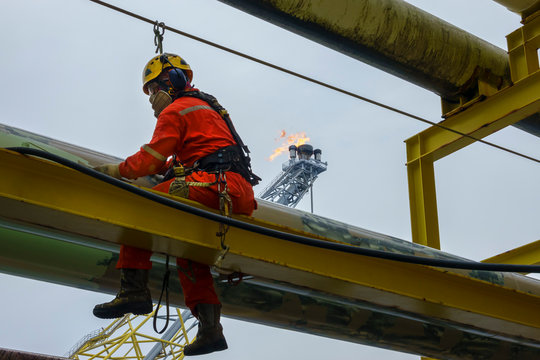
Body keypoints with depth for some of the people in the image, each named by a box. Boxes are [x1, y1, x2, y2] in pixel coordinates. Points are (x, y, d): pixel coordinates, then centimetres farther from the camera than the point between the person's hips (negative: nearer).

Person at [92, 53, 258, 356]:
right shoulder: (207, 108, 34)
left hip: (216, 185, -10)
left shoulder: (175, 111, 4)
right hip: (242, 195, 10)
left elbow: (151, 159, -2)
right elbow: (174, 163, 35)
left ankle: (134, 289, -18)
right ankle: (210, 327, 7)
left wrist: (116, 170, 12)